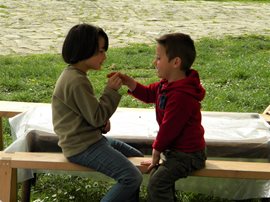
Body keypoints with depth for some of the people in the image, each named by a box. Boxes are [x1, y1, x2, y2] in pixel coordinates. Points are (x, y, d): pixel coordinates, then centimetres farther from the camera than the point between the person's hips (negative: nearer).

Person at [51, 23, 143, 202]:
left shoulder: (74, 75, 10)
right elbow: (96, 117, -20)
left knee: (137, 157, 16)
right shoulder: (77, 81, -22)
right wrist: (111, 91, -12)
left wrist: (102, 121, 3)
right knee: (133, 177, -18)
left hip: (91, 137, 11)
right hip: (82, 147, -11)